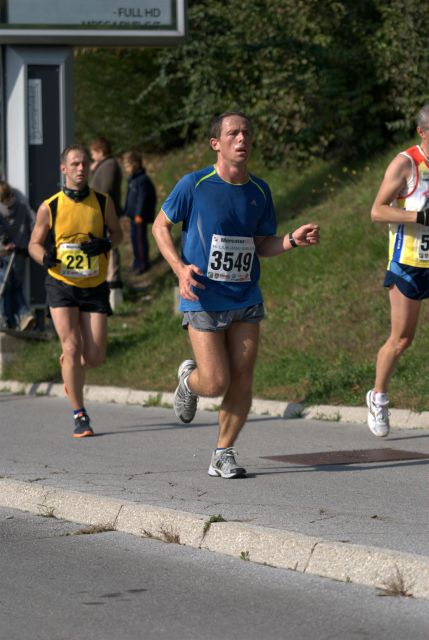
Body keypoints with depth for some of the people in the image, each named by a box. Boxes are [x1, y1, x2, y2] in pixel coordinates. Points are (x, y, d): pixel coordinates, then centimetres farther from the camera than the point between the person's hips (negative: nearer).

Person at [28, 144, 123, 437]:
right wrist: (45, 256, -19)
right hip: (62, 286, -2)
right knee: (72, 346, -15)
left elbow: (117, 232, 12)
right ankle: (80, 416, -6)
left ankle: (71, 367, 36)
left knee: (95, 357, -2)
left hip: (95, 288, 2)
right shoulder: (50, 207, -5)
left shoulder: (103, 202, -1)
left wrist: (105, 243, -11)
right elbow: (35, 242, 5)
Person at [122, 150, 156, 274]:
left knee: (140, 238, -4)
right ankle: (138, 260, 28)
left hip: (140, 216, -10)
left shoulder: (143, 180, -19)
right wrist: (126, 210, 23)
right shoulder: (132, 179, 11)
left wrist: (139, 214, -21)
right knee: (134, 237, 16)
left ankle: (143, 263, 6)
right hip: (134, 214, 10)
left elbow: (142, 198, -21)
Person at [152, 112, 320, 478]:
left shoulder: (259, 191, 4)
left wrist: (293, 241, -7)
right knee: (216, 384, -7)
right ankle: (189, 379, 29)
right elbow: (161, 226, 1)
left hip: (246, 300, 4)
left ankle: (224, 455, 13)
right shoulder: (194, 185, -9)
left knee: (242, 381, -2)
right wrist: (180, 267, -14)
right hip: (204, 301, -4)